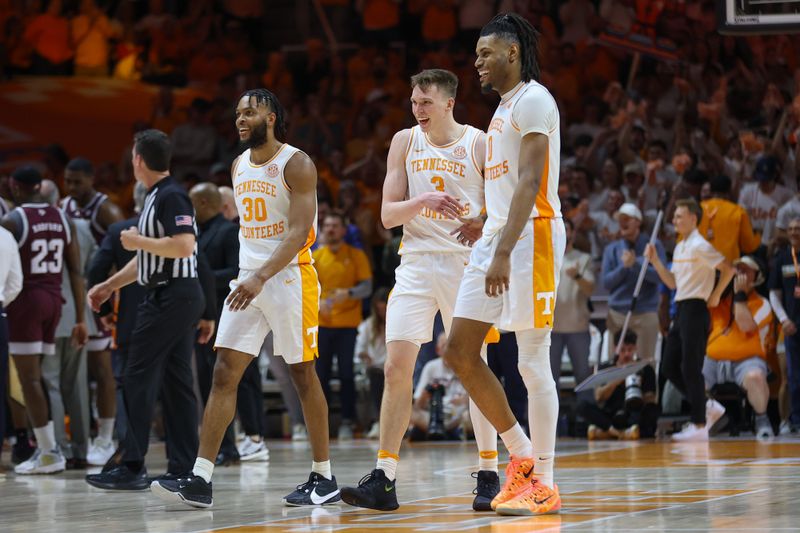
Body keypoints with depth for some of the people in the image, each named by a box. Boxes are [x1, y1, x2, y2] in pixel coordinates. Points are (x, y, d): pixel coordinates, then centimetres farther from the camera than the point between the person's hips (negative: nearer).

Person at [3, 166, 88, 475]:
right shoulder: (62, 219, 8)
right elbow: (76, 271, 6)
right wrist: (80, 319, 8)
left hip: (25, 300, -6)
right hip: (53, 299, 6)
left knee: (29, 378, -3)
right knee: (37, 376, 16)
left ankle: (49, 453, -7)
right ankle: (45, 447, 15)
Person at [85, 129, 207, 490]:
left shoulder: (171, 196, -13)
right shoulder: (157, 196, 18)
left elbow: (183, 245, -26)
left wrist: (138, 241, -14)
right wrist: (110, 285, 26)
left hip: (172, 296, -10)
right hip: (175, 297, 10)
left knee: (138, 379, -8)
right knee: (175, 382, 8)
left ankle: (132, 467, -7)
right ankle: (183, 468, 7)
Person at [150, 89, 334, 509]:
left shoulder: (296, 164, -11)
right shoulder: (239, 166, 13)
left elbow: (299, 232, -19)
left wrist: (262, 277, -30)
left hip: (289, 278, -7)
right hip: (248, 279, 7)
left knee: (303, 376, 1)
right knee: (224, 373, -4)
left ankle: (324, 478, 12)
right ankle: (200, 480, -9)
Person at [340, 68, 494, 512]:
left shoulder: (479, 145, -3)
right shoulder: (406, 142, 6)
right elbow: (388, 215, 1)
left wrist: (484, 226, -22)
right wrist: (422, 201, -18)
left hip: (465, 263, -2)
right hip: (416, 263, 3)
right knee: (396, 368, -5)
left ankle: (489, 475, 9)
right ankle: (383, 479, -4)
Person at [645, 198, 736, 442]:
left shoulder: (699, 246, -12)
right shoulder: (680, 248, 16)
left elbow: (728, 269, -16)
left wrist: (715, 296, -11)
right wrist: (655, 261, 11)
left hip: (695, 310, -10)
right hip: (681, 310, 10)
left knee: (690, 368, -8)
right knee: (669, 366, 8)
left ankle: (699, 425, -4)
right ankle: (708, 407, 17)